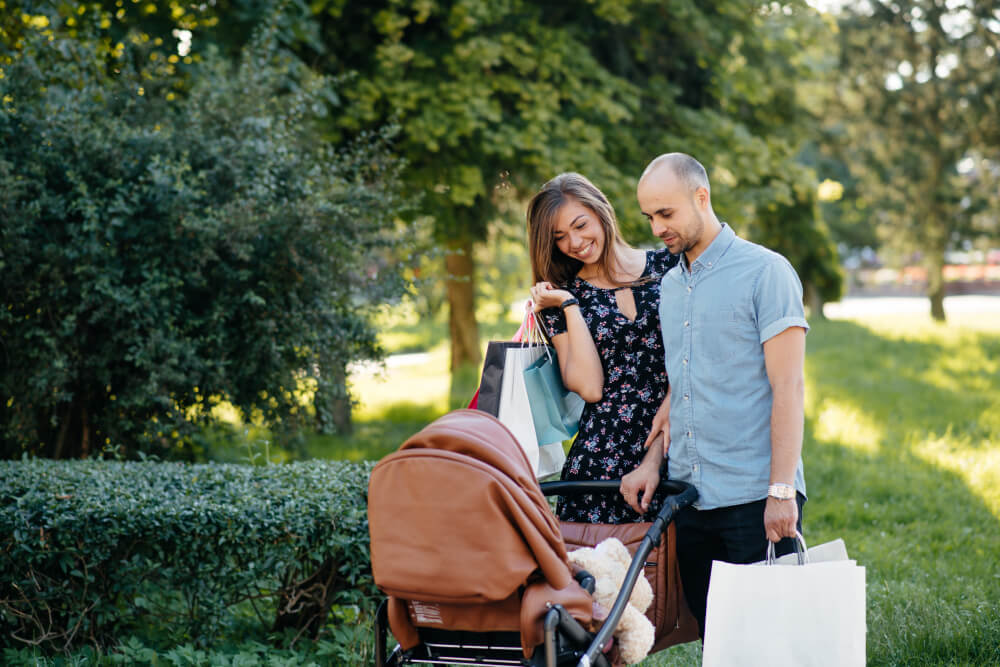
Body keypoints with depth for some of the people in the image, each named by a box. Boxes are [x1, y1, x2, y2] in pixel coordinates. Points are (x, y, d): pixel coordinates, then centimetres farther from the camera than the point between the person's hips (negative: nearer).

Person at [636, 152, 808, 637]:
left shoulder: (765, 272, -6)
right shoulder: (669, 285, 16)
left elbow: (788, 388, -11)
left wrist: (781, 490, -17)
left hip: (754, 496, -6)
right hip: (688, 495, 6)